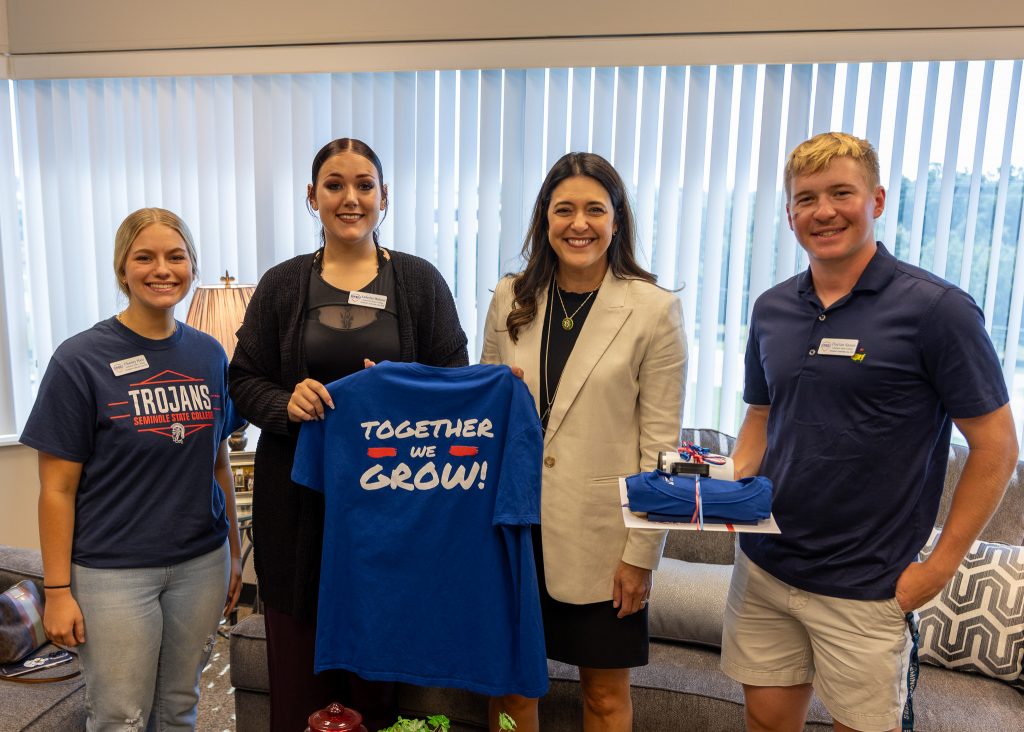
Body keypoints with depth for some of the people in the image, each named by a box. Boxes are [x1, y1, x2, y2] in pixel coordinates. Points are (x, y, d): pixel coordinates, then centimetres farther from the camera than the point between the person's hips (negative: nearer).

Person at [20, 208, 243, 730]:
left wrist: (234, 551, 10)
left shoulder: (209, 354, 2)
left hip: (201, 564, 4)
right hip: (113, 571, -3)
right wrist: (57, 590, -8)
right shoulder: (81, 360, -10)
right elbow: (58, 487, -8)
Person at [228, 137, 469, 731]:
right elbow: (245, 380, 8)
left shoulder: (421, 282, 3)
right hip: (301, 499, 1)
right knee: (302, 654, 7)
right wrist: (286, 404, -13)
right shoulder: (282, 285, 6)